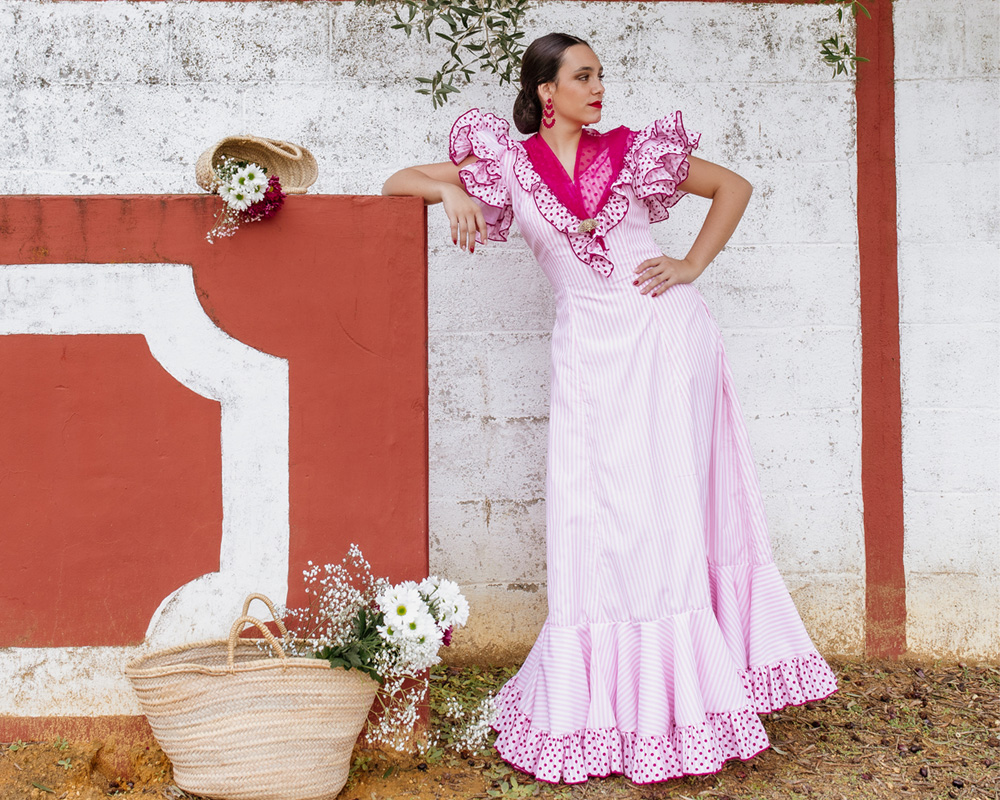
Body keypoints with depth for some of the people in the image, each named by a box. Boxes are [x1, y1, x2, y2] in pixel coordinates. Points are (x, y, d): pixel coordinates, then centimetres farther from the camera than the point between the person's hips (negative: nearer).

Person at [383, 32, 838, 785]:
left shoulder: (630, 151, 7)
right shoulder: (509, 164, 6)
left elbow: (734, 186, 15)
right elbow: (400, 181, 8)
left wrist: (692, 265, 4)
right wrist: (453, 190, -12)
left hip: (666, 334, 0)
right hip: (590, 348, 0)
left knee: (671, 509, -1)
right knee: (596, 518, -1)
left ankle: (680, 690, 8)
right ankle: (606, 697, 10)